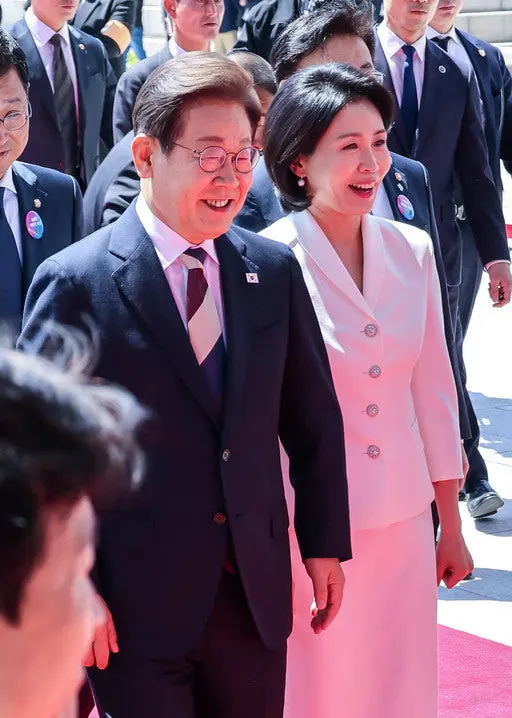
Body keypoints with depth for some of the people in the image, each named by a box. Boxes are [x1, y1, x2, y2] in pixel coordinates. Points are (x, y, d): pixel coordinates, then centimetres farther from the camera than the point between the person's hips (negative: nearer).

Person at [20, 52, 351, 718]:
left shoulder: (275, 271, 5)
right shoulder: (76, 283, -9)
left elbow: (313, 420, 13)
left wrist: (325, 541, 10)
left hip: (257, 595, 4)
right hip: (135, 610, -4)